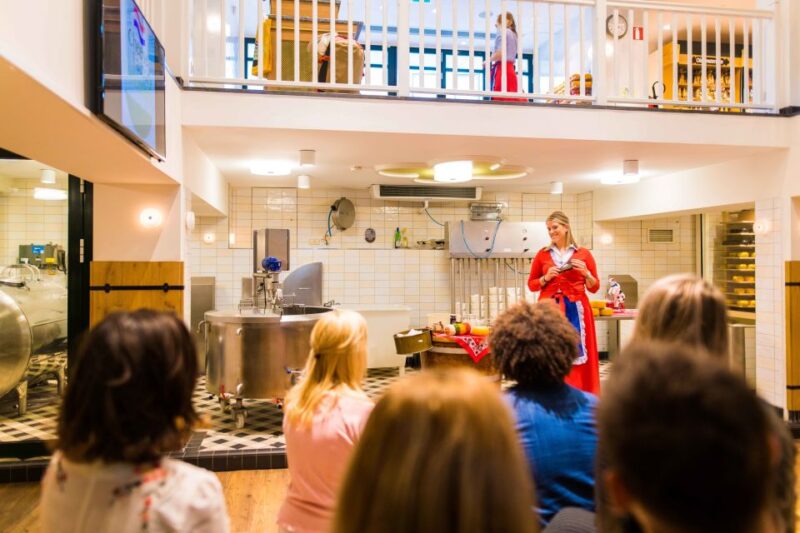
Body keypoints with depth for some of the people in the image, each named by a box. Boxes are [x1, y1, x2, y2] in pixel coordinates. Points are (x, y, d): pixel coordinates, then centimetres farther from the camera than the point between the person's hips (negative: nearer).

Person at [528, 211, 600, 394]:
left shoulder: (584, 253, 5)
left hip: (575, 311, -1)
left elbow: (594, 288, 7)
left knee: (577, 354, -4)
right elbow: (531, 284, 12)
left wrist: (586, 273, -10)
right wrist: (546, 278, -5)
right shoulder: (542, 254, 8)